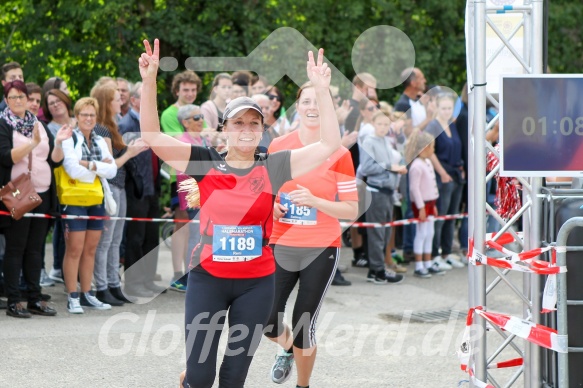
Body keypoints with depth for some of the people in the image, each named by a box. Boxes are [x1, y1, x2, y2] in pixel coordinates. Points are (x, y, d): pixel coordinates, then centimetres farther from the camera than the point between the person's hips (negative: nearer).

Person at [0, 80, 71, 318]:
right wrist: (32, 143, -23)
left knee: (35, 247, 8)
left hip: (42, 193, 5)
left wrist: (58, 142, -7)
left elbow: (55, 160, 11)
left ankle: (34, 298, 12)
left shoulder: (39, 125, 15)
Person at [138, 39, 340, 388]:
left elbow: (330, 144, -5)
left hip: (257, 283, 1)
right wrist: (150, 81, -20)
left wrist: (322, 90, -13)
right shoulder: (205, 163, -3)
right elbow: (152, 136, -8)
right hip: (207, 279, -1)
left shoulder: (274, 168, -1)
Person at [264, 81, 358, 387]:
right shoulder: (278, 146, 1)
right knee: (266, 321, -1)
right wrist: (270, 206, -6)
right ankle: (287, 349, 35)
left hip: (320, 250, -3)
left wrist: (314, 201, -20)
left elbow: (352, 210, -6)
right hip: (281, 247, 3)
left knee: (304, 325, 0)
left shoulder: (339, 154, -7)